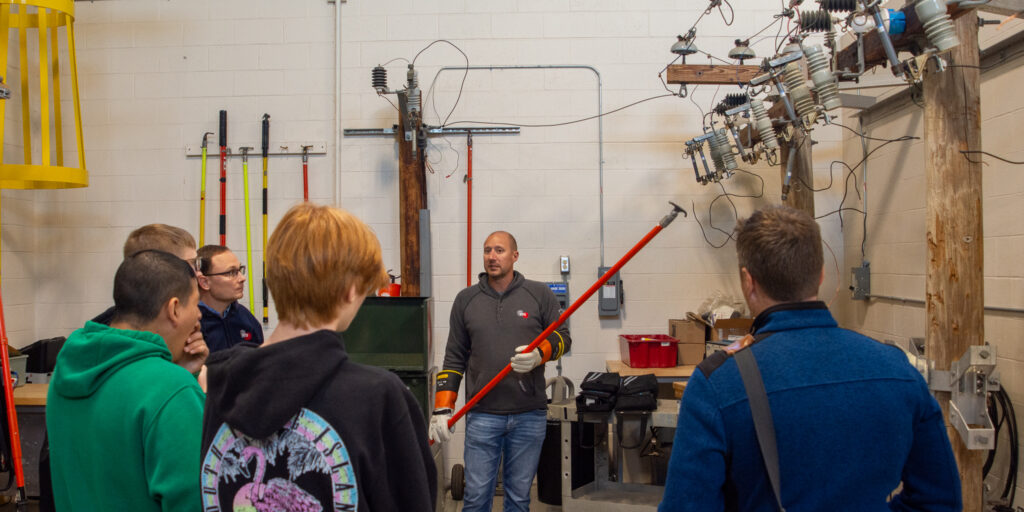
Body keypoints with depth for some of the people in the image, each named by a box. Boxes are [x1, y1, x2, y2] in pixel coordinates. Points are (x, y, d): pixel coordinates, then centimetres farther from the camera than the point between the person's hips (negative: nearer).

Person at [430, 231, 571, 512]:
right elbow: (454, 358, 9)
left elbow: (562, 337, 8)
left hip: (529, 415, 0)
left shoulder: (540, 295, 4)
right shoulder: (466, 299, 8)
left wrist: (540, 354, -15)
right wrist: (443, 408, 1)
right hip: (482, 415, 0)